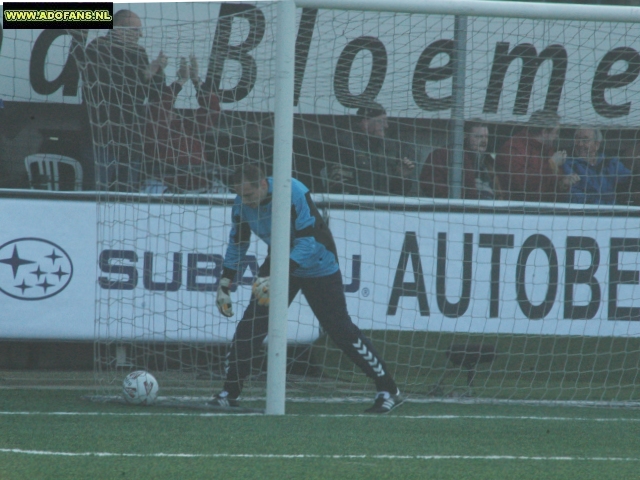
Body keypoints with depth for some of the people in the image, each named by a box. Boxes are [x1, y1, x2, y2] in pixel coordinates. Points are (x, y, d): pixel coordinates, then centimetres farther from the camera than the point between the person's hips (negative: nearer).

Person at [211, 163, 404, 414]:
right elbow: (237, 244, 5)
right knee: (250, 324, -6)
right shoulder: (242, 205, -12)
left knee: (340, 329, -6)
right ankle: (230, 392, 3)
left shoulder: (294, 193, -31)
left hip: (317, 266, -5)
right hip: (280, 264, 5)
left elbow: (307, 243, -33)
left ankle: (388, 390, 2)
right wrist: (224, 285, 3)